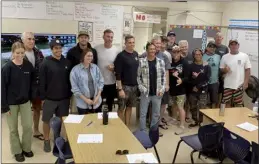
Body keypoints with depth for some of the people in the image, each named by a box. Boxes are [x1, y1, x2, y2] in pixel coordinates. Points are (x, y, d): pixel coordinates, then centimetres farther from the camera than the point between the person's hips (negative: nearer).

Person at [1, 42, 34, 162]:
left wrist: (31, 97, 1)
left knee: (28, 126, 6)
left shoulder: (28, 65, -4)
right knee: (13, 129, 10)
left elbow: (32, 83, 6)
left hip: (25, 101, 2)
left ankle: (27, 148, 28)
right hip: (11, 102, -2)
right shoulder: (7, 67, -13)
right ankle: (17, 151, 28)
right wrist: (4, 106, -13)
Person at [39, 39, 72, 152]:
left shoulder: (67, 62, 2)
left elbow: (70, 80, 7)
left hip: (64, 98, 3)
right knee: (47, 120, 9)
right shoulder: (46, 63, -8)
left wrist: (69, 95, 6)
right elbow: (41, 82, -8)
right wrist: (42, 97, -9)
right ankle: (46, 140, 27)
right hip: (49, 99, -3)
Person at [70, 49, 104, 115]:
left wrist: (98, 96, -5)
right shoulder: (75, 70, -9)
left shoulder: (95, 67, 2)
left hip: (97, 102, 3)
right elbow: (75, 88, -9)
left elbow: (101, 82, 4)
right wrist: (85, 99, -11)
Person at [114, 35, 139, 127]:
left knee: (129, 107, 14)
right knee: (121, 108, 3)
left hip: (135, 86, 6)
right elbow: (117, 74, -14)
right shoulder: (121, 56, -11)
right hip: (125, 86, -6)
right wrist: (120, 89, -18)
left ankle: (127, 127, 25)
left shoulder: (136, 54, 8)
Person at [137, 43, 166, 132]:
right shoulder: (141, 61, -5)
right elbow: (138, 76, -2)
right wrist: (142, 88, -10)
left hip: (157, 93, 2)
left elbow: (163, 76, 5)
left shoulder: (161, 61, 2)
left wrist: (162, 89, -3)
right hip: (145, 92, -2)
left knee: (156, 114, 14)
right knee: (143, 113, 7)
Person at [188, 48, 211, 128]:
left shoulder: (206, 66, -1)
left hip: (203, 90, -2)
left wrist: (198, 87, -11)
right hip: (192, 90, 2)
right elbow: (188, 78, 3)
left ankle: (202, 122, 8)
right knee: (193, 107, 9)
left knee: (202, 108, -7)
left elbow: (207, 79, -7)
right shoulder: (191, 66, 4)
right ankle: (195, 121, 26)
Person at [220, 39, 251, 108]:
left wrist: (246, 82, -6)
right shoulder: (225, 57, 3)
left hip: (239, 85, -1)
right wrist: (225, 70, -15)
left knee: (238, 104, 5)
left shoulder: (244, 56, -1)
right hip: (228, 85, 2)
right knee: (226, 103, 8)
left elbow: (247, 70, 0)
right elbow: (221, 70, 9)